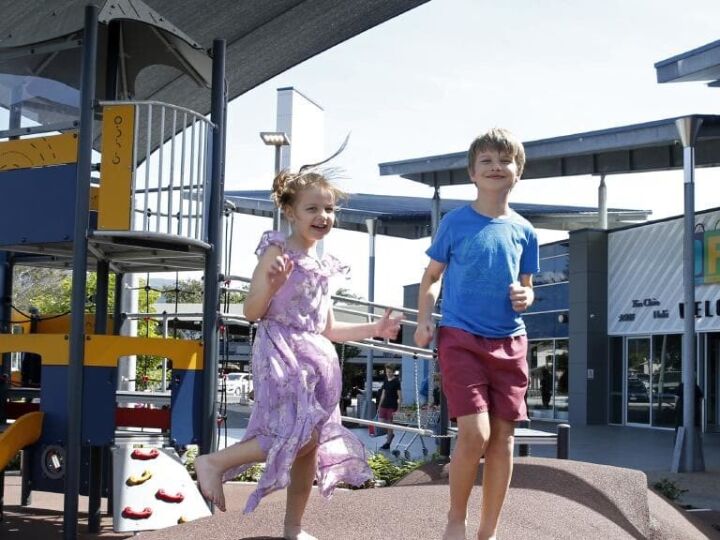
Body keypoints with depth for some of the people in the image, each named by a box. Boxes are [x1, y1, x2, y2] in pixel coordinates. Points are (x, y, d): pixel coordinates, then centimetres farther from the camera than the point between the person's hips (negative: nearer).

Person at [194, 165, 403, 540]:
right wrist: (272, 283, -27)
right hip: (281, 351, -8)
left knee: (312, 445, 7)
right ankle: (214, 462, -9)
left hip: (316, 356, 8)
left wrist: (374, 330, 19)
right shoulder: (277, 251, -6)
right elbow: (252, 313, -10)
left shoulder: (323, 265, 16)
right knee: (302, 436, -21)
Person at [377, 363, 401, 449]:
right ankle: (390, 435, 25)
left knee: (389, 423, -1)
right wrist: (379, 406, 17)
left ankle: (388, 443, 10)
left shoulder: (396, 382, -8)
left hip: (392, 406, -6)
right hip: (384, 404, 6)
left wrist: (398, 408, -14)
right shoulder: (385, 381, 11)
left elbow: (399, 396, -9)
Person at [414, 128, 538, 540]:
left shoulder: (524, 231, 7)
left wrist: (525, 297, -8)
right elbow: (432, 277, 7)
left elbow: (526, 287, 16)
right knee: (475, 432, -15)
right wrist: (424, 320, -8)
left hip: (510, 342, 4)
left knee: (503, 435, 6)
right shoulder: (455, 222, -1)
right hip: (461, 337, -4)